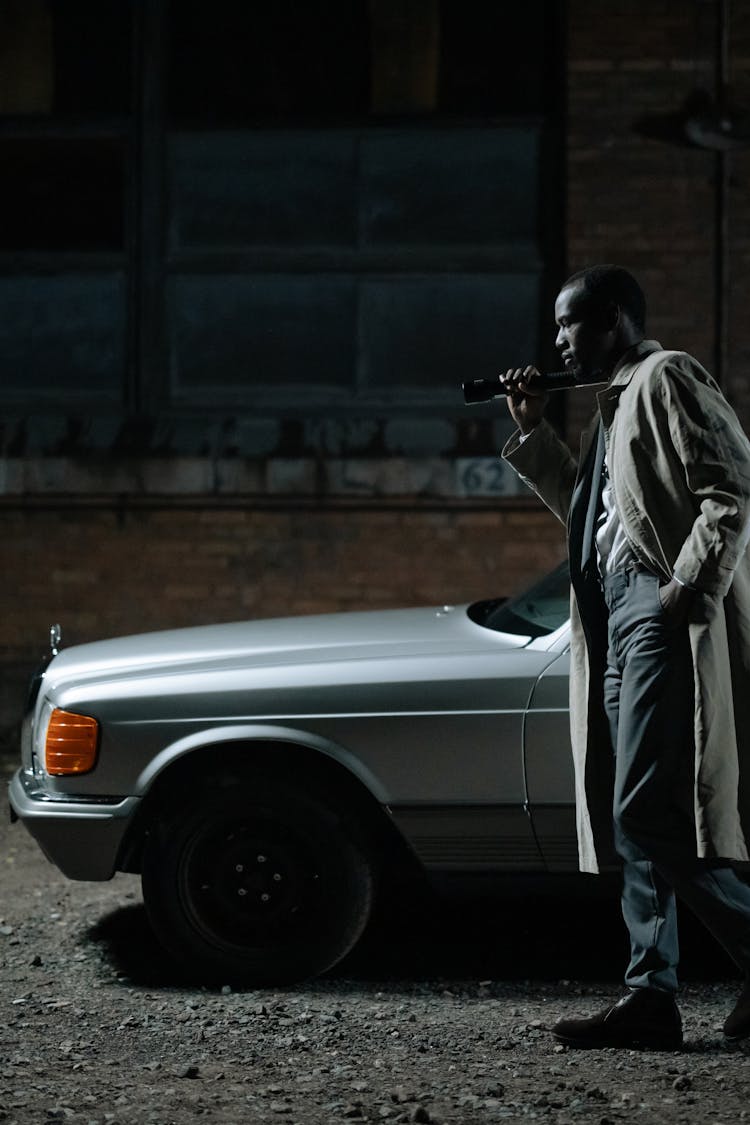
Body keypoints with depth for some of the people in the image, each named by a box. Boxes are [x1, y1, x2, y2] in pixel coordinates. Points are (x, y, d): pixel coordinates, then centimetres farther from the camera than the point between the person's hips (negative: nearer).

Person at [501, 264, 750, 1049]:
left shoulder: (667, 380, -4)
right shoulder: (613, 404, 25)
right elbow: (585, 509, 29)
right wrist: (533, 434, 22)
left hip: (664, 617, -10)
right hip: (616, 620, 10)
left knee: (646, 813, -16)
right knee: (631, 819, 5)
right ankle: (650, 997, 5)